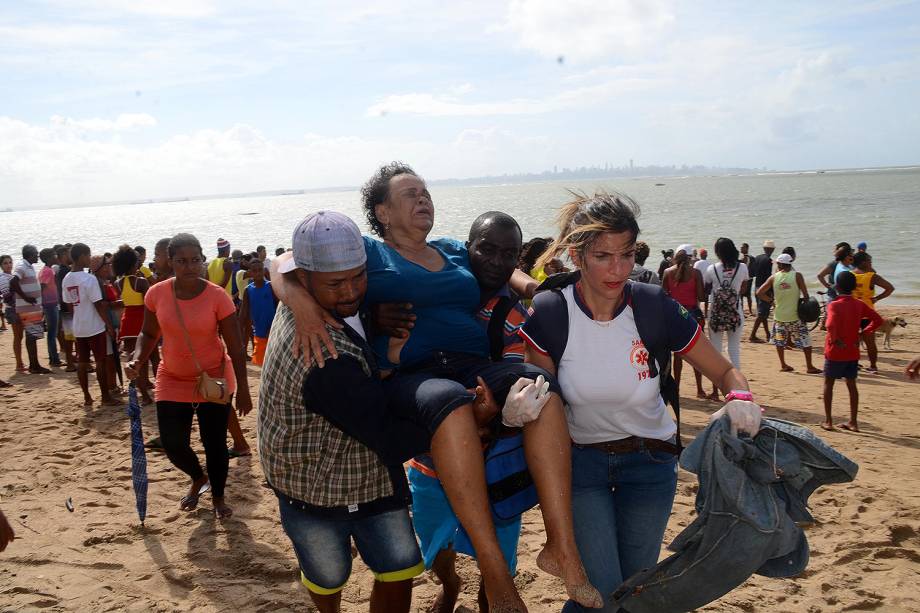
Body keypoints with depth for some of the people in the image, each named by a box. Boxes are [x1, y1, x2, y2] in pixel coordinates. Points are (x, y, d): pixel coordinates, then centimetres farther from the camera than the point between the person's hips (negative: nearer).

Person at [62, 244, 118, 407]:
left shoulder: (66, 279, 5)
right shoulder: (90, 279, -16)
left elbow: (69, 304, 11)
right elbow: (98, 305, -16)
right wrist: (109, 325, -10)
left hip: (78, 327, 6)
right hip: (95, 327, -6)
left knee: (82, 362, 9)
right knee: (101, 361, 2)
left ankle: (87, 397, 15)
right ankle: (106, 397, 8)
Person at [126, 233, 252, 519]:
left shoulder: (217, 296, -17)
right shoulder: (156, 294, -10)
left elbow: (235, 348, -11)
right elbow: (149, 334, 6)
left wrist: (243, 391, -10)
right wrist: (138, 360, -14)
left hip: (214, 380, -2)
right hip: (172, 381, 2)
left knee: (215, 444, 5)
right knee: (173, 445, 1)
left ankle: (218, 497, 32)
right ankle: (198, 479, 36)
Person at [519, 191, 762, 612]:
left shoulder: (655, 308, -16)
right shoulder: (550, 314, -18)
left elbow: (726, 372, -6)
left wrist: (740, 400, -28)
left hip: (649, 462, 2)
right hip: (580, 460, -2)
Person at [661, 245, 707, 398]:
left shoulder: (668, 272, -1)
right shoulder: (695, 273, -6)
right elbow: (701, 297, -8)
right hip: (693, 313, -2)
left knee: (677, 352, 10)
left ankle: (676, 387, 11)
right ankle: (699, 389, 9)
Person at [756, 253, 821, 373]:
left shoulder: (774, 277, -2)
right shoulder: (797, 276, -8)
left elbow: (759, 293, -2)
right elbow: (805, 295, -10)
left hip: (779, 316, 2)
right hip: (795, 316, -2)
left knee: (779, 341, 18)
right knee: (805, 341, 8)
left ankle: (783, 365, 21)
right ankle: (809, 367, 9)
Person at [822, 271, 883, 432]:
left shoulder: (834, 305, -16)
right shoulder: (859, 304, 1)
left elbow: (831, 324, -33)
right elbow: (878, 320, 1)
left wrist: (835, 339, -18)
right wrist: (863, 333, 1)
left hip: (835, 352, -5)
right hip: (853, 352, 5)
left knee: (828, 383, 10)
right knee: (851, 384, 13)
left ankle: (828, 421, 10)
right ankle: (853, 422, 16)